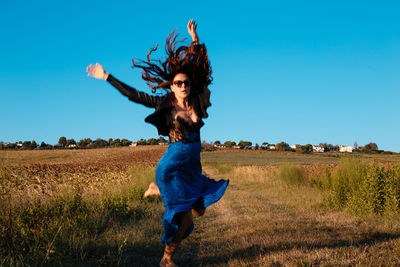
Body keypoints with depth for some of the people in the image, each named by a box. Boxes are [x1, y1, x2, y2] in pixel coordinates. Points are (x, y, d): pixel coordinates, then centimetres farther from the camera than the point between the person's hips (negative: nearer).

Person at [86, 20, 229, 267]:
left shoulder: (198, 102, 3)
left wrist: (195, 39, 12)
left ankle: (159, 190, 31)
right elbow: (132, 94, -1)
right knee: (185, 215, -5)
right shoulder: (165, 105, -6)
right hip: (172, 166, -5)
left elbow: (203, 66, 11)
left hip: (193, 166, 6)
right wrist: (107, 77, 0)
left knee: (198, 209, 12)